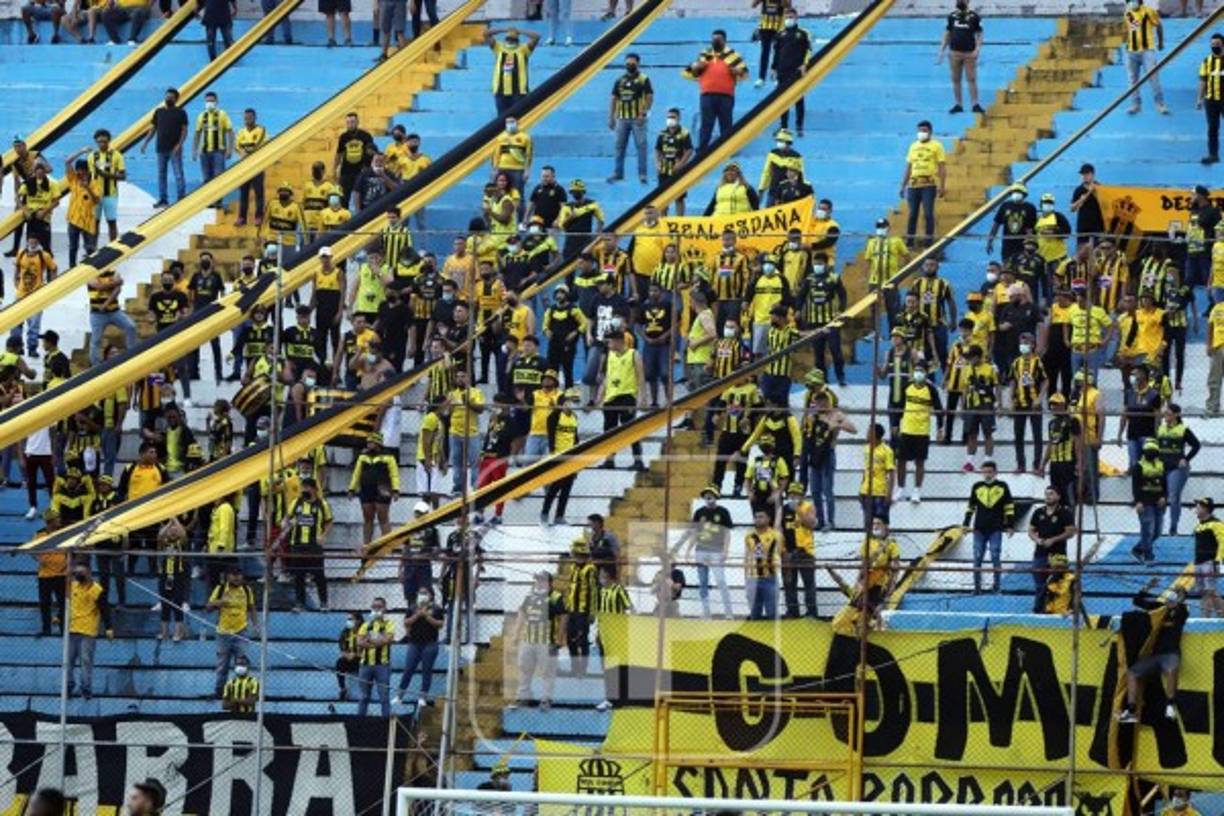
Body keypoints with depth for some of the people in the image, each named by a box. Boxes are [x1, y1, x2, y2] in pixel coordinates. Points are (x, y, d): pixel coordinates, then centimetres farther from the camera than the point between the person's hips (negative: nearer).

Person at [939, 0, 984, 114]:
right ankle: (958, 105, 13)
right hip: (955, 52, 3)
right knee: (955, 79, 6)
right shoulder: (952, 16, 6)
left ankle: (975, 104, 0)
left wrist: (977, 49, -13)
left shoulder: (974, 17, -3)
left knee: (972, 79, -3)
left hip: (969, 53, -3)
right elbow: (947, 34, 12)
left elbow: (979, 35, -1)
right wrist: (942, 51, 8)